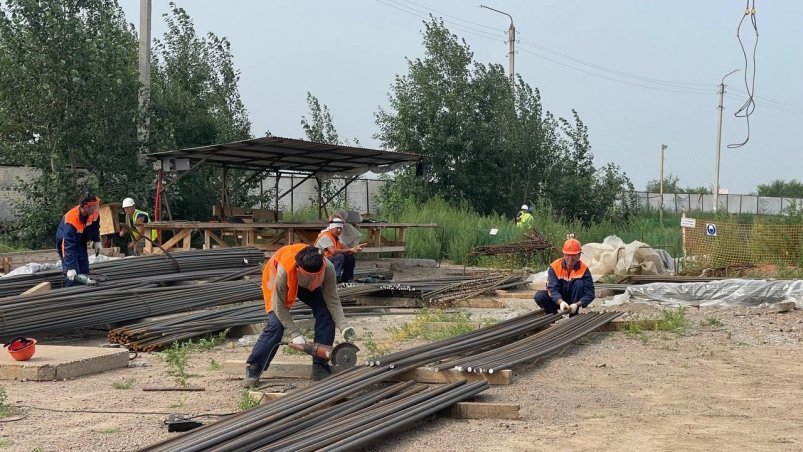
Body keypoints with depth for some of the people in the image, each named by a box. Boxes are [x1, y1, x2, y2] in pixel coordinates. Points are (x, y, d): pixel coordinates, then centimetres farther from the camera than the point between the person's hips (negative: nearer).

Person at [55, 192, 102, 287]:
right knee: (73, 276, -16)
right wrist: (71, 268, -46)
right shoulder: (71, 221, -39)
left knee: (84, 272, 8)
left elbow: (95, 226, 7)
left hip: (81, 243, 7)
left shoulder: (94, 213, -20)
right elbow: (69, 247, -42)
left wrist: (97, 241, -1)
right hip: (67, 242, -7)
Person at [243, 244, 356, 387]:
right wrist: (295, 334, -33)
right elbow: (280, 307, -32)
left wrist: (343, 327, -37)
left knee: (325, 315, -14)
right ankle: (253, 369, -4)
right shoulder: (284, 271, -44)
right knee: (276, 324, -18)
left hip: (307, 285, 3)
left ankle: (320, 367, -3)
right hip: (276, 280, -3)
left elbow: (332, 299, -26)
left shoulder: (327, 268, -37)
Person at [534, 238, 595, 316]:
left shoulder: (583, 269, -17)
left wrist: (577, 305, -42)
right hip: (557, 300, 0)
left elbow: (589, 293, -23)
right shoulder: (554, 267, -17)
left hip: (573, 301, 0)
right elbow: (553, 289, -26)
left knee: (579, 283, -28)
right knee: (539, 296, -28)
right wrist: (561, 302, -47)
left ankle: (574, 315, -16)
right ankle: (553, 314, 0)